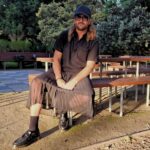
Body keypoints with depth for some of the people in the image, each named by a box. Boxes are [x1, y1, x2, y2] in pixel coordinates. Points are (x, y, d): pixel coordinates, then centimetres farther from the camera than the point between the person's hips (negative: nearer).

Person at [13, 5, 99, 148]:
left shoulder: (93, 42, -3)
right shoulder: (64, 35, 2)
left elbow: (89, 67, -8)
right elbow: (56, 58, -2)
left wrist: (73, 82, -20)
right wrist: (59, 79, -17)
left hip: (79, 75, -1)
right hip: (60, 71, 2)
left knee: (86, 96, -34)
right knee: (37, 83, -26)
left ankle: (64, 111, 2)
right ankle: (33, 131, -24)